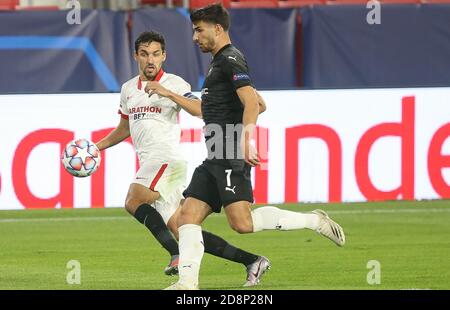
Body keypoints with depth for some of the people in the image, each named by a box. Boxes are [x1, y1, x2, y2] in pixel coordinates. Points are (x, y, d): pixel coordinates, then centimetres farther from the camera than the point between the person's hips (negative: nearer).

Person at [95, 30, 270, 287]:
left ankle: (178, 255, -27)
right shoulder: (128, 89, 20)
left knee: (133, 202, -28)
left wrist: (167, 93, -25)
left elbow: (200, 110, -17)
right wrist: (97, 147, 27)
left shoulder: (174, 83, -2)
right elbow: (125, 128, 33)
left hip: (166, 158, -7)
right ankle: (251, 261, 3)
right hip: (149, 164, 7)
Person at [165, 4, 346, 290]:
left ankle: (314, 221, -10)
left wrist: (245, 140, -34)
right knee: (188, 216, 0)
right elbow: (258, 103, 33)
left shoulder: (230, 60, -7)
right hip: (216, 159, 11)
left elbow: (251, 103, -21)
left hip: (232, 156, -11)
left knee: (242, 222, -20)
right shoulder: (222, 62, 24)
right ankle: (187, 282, -7)